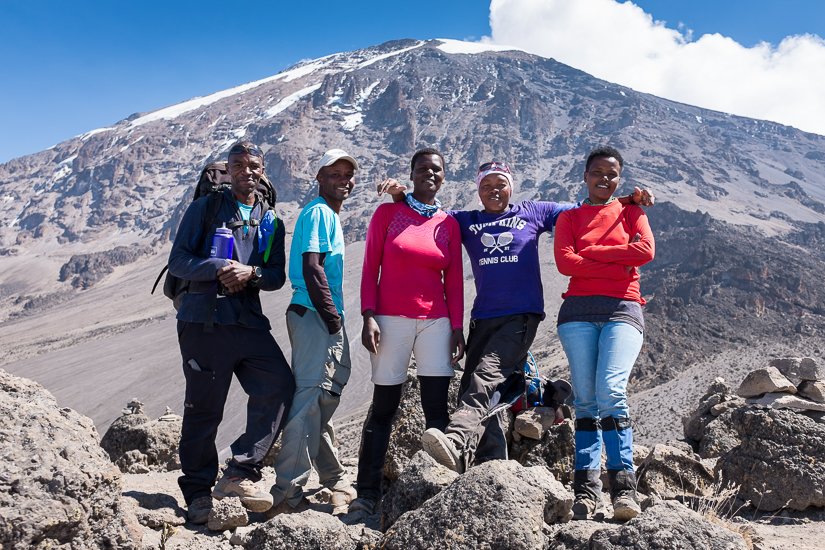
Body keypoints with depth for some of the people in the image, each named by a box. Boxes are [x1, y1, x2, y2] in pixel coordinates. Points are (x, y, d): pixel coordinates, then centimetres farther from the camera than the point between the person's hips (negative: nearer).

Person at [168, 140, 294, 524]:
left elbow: (278, 276, 10)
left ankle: (240, 473, -2)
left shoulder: (271, 223, 16)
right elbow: (178, 262, -1)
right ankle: (198, 493, 16)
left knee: (279, 385, -13)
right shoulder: (204, 209, 5)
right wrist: (217, 268, -18)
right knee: (203, 407, 2)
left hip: (249, 320, 4)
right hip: (204, 320, -3)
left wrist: (251, 272, -11)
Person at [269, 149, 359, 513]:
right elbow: (312, 267, -19)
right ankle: (288, 490, -4)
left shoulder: (329, 215, 21)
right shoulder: (319, 212, -8)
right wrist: (332, 317, -18)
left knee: (321, 400, 17)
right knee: (309, 398, -9)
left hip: (327, 320, 10)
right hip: (314, 316, -10)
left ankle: (334, 479, 31)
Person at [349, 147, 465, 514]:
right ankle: (368, 493, 12)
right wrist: (368, 316, -8)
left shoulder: (448, 224, 11)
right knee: (384, 407, 3)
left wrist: (457, 327, 4)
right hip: (391, 319, -2)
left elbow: (454, 281, 10)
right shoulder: (388, 213, 4)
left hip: (435, 322, 2)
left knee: (437, 408, -2)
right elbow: (370, 268, 1)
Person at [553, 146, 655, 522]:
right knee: (585, 400, -4)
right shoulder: (569, 217, 18)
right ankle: (586, 490, -4)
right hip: (578, 311, 1)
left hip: (622, 311, -1)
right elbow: (564, 262, 0)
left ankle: (623, 487, -16)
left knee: (611, 391, -20)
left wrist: (591, 252, 0)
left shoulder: (630, 211, 18)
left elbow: (646, 251, -2)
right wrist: (617, 264, -5)